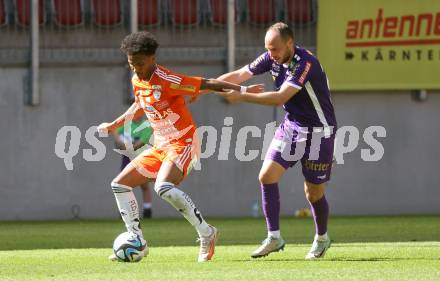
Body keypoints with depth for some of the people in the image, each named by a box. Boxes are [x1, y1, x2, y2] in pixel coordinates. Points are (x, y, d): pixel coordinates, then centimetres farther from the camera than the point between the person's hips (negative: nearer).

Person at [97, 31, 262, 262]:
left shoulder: (167, 81, -20)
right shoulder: (137, 81, 5)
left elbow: (207, 84, -19)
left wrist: (241, 90, -23)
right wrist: (113, 125, 30)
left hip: (182, 144, -9)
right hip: (160, 146, 9)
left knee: (163, 187, -33)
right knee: (120, 185, 5)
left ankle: (206, 234, -21)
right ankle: (137, 242, 10)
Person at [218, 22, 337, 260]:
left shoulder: (305, 63, -27)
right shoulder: (272, 58, -4)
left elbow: (280, 97, -33)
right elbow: (239, 75, 0)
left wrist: (242, 97, -32)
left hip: (318, 131, -7)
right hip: (291, 126, 7)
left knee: (314, 193, 1)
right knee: (267, 176, -8)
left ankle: (321, 239, 27)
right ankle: (274, 238, -1)